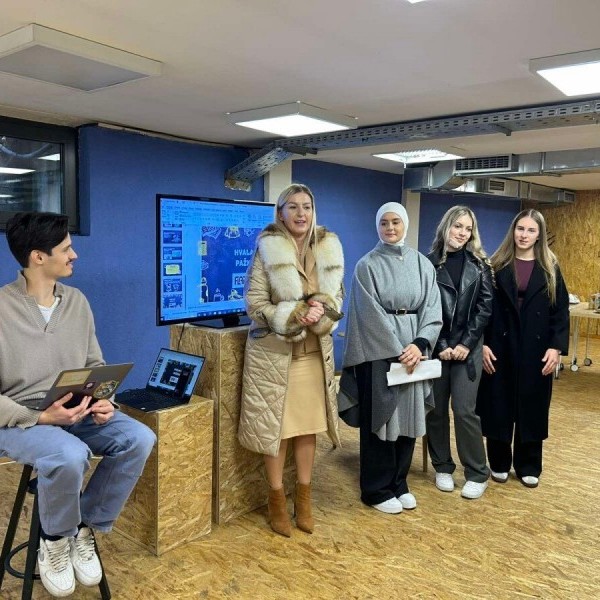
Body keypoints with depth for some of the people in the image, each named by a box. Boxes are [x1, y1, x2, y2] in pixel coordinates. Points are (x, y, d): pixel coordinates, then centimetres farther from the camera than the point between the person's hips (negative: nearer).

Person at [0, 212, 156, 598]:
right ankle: (55, 544, -3)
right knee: (70, 454, -36)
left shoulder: (76, 301, 4)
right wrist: (40, 417, -25)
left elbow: (95, 366, 10)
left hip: (74, 412, 5)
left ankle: (85, 531, 1)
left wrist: (102, 402, -9)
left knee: (139, 439, -19)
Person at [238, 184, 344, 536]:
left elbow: (337, 296, 8)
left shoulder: (329, 248, 3)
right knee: (275, 426, 5)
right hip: (274, 351, -3)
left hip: (315, 351, 4)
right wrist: (297, 315, -22)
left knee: (309, 425, 12)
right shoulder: (268, 249, -9)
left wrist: (321, 310, -15)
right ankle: (277, 500, 23)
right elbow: (255, 302, -11)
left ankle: (304, 497, 28)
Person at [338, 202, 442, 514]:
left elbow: (432, 309, 2)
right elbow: (372, 314, -11)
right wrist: (397, 351, -15)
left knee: (408, 418, 11)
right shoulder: (367, 265, -4)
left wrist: (418, 344, -13)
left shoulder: (422, 264, 7)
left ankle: (399, 483, 27)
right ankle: (377, 490, 17)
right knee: (379, 420, 3)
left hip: (413, 350, 4)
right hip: (378, 352, -4)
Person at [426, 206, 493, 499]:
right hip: (435, 346, 0)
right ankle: (442, 467, 21)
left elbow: (485, 306, 0)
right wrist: (440, 346, -9)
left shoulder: (479, 264, 5)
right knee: (436, 408, 5)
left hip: (468, 347, 0)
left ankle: (478, 474, 10)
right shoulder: (429, 263, 1)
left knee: (464, 410, -4)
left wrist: (466, 344, -9)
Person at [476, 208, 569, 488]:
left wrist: (556, 347, -9)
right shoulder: (497, 266, 1)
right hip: (500, 348, -1)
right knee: (498, 405, 6)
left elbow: (561, 311, 1)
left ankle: (528, 466, 23)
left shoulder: (550, 269, 4)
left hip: (536, 350, 1)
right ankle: (499, 463, 22)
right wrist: (482, 343, -10)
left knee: (532, 406, 9)